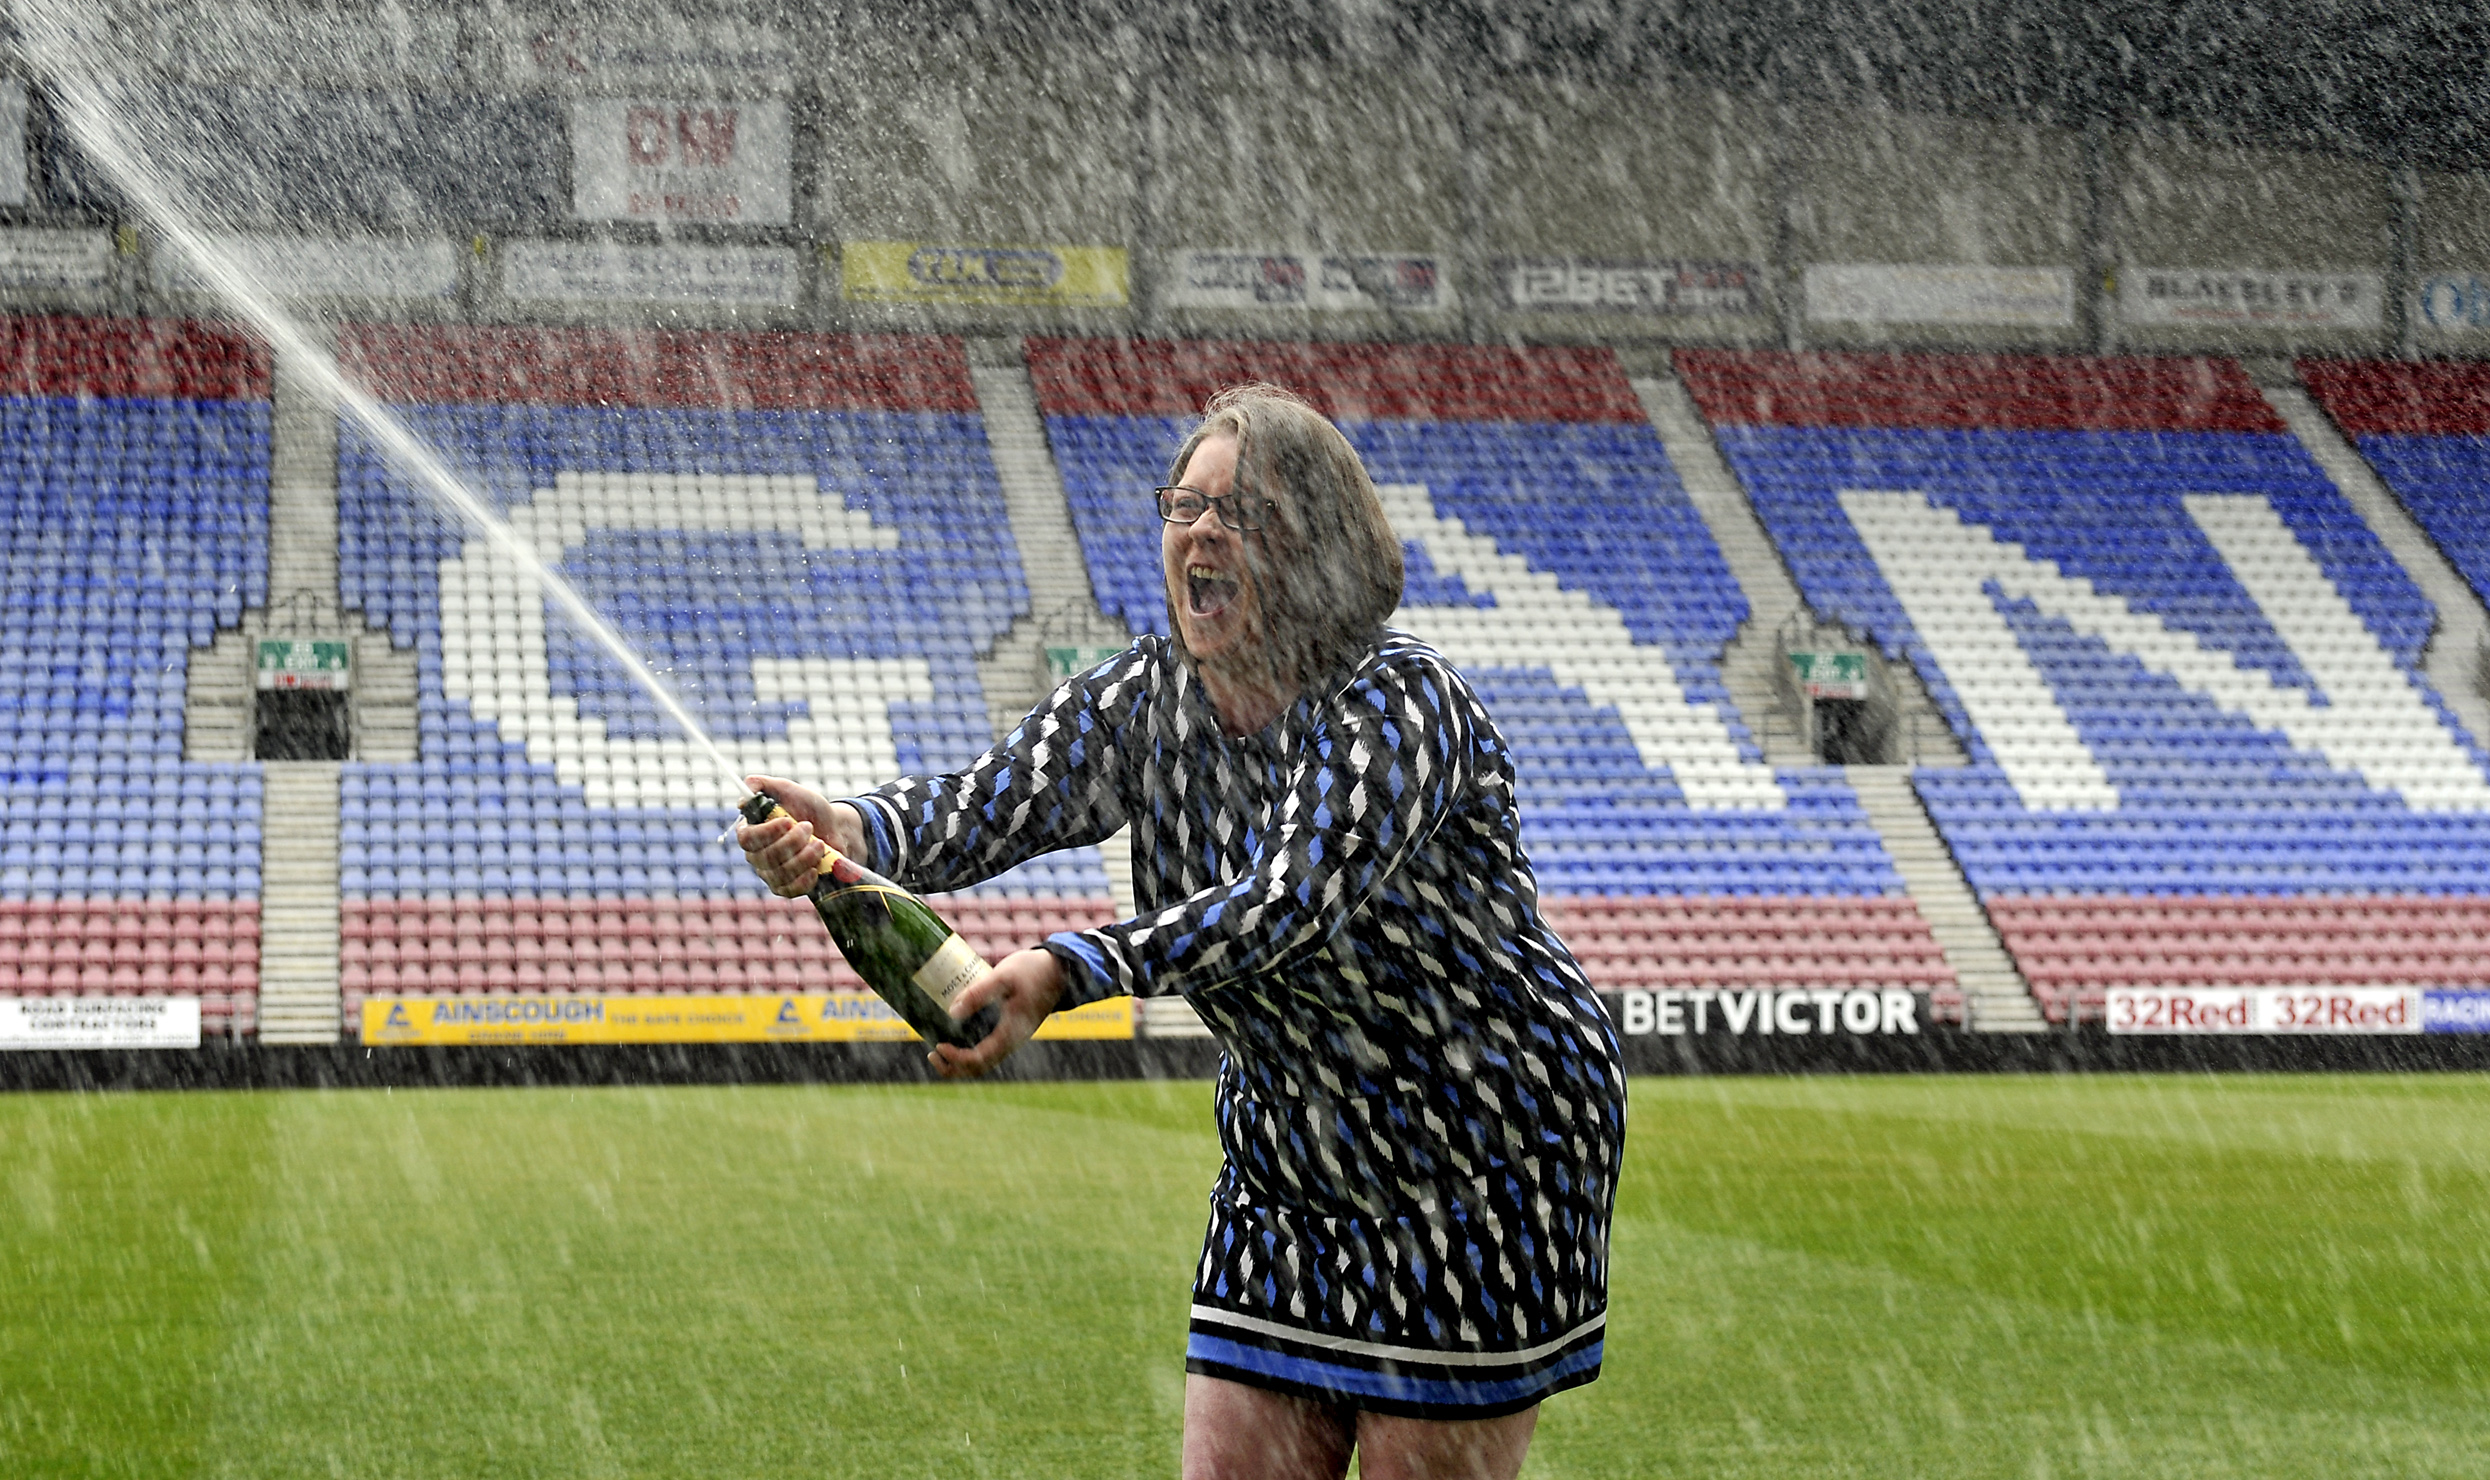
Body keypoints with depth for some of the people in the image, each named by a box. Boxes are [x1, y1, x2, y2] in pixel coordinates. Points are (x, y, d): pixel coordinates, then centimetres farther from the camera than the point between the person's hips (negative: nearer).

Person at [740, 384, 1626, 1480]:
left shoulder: (1397, 703, -22)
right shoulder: (1148, 694, -1)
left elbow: (1288, 902, -37)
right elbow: (987, 805, -15)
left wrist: (1059, 975, -50)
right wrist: (847, 833, -38)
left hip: (1486, 1163, -6)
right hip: (1288, 1171, 7)